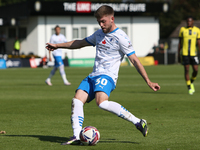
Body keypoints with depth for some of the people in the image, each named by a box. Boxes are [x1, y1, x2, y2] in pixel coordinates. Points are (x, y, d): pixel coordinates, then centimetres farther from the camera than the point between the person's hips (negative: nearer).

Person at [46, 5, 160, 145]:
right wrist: (57, 45, 37)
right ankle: (77, 136, -15)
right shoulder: (99, 34, 17)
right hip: (93, 76, 8)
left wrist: (148, 81, -11)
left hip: (107, 76, -8)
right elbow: (80, 43, 32)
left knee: (102, 102, -32)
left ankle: (139, 123, -28)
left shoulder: (121, 37, -7)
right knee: (77, 100, -12)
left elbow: (134, 60, -8)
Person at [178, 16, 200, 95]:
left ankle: (191, 82, 24)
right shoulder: (182, 29, 6)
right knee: (186, 70, -4)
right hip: (185, 54, -1)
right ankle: (189, 88, 3)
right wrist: (178, 54, 7)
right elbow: (180, 43, 9)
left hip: (193, 54, 1)